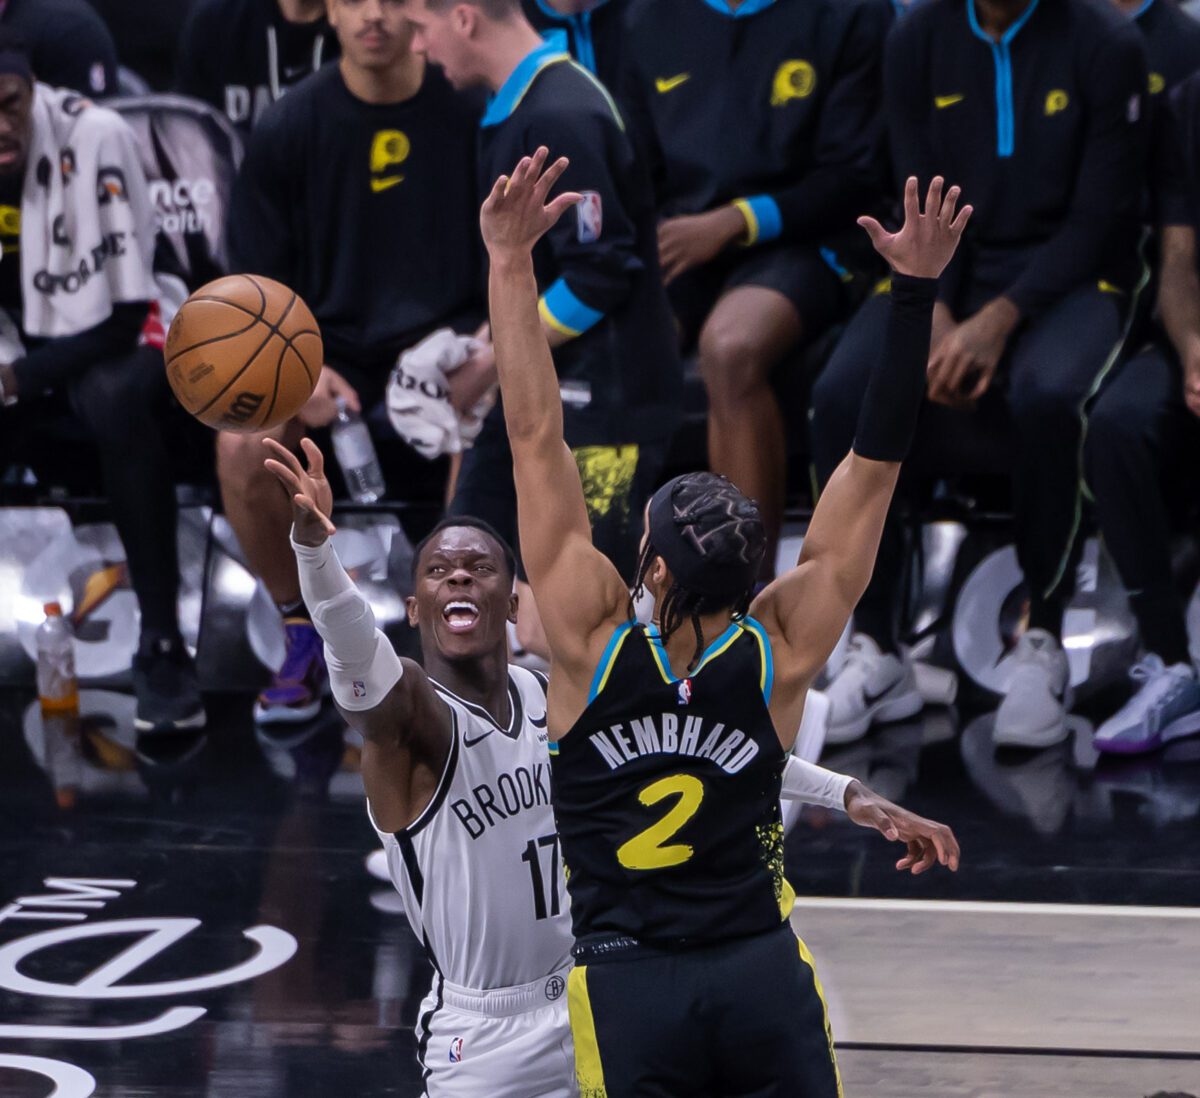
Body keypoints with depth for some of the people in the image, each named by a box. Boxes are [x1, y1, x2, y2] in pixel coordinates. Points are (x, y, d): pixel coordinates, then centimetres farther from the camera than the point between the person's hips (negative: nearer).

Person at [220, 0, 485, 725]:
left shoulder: (474, 111, -3)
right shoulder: (290, 129, -1)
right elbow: (259, 285, 3)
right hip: (329, 343, 1)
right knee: (241, 445, -27)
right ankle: (305, 629, -1)